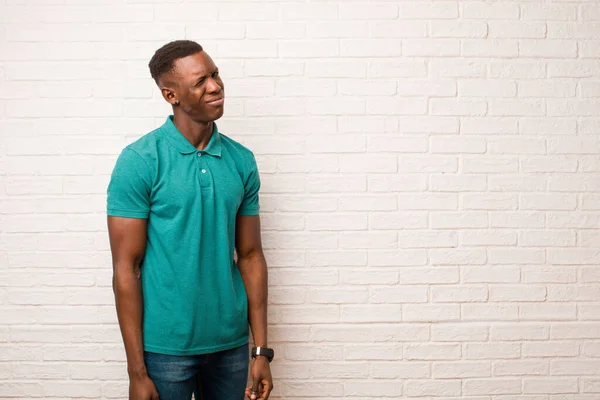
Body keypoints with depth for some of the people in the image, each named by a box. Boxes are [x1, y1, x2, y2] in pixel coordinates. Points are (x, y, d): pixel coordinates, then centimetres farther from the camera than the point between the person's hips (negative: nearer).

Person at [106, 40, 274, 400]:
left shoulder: (242, 161, 1)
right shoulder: (139, 161, -11)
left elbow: (250, 255, 5)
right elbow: (126, 269, -10)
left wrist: (262, 350, 3)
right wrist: (137, 371, -11)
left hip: (231, 343, 4)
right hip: (166, 347, -4)